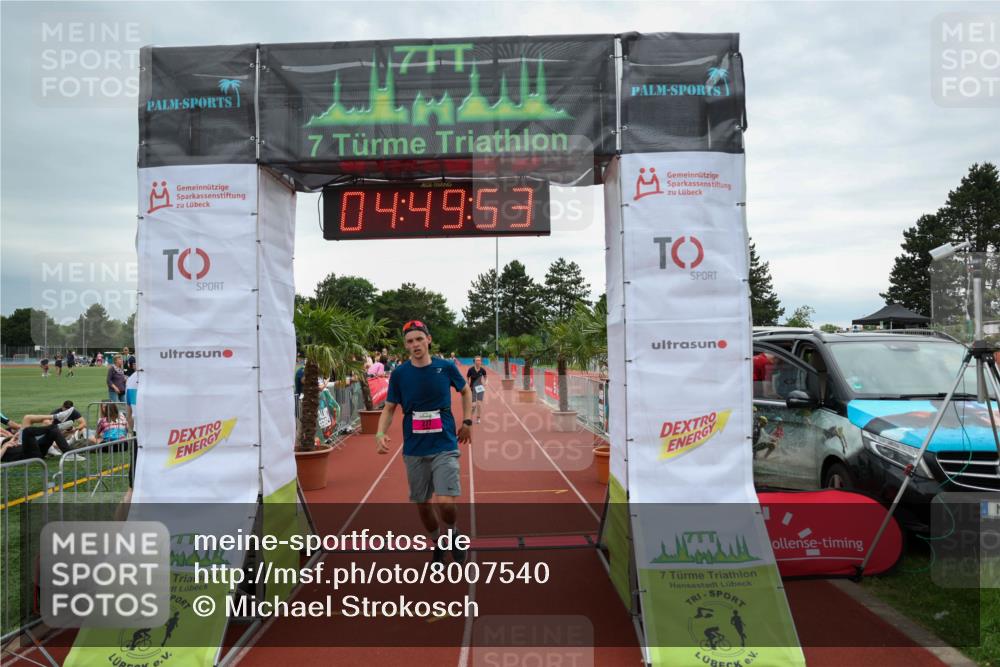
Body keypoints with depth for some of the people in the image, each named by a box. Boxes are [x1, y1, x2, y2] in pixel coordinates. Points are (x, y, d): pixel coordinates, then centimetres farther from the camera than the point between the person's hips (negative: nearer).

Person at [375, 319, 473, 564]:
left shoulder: (446, 367, -3)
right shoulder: (399, 374, -3)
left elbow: (466, 391, 15)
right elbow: (389, 409, 5)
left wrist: (467, 421, 9)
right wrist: (380, 434, -12)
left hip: (445, 446, -2)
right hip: (414, 450, 2)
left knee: (445, 503, -14)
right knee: (422, 504, 10)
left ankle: (452, 533, 19)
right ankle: (438, 544, 36)